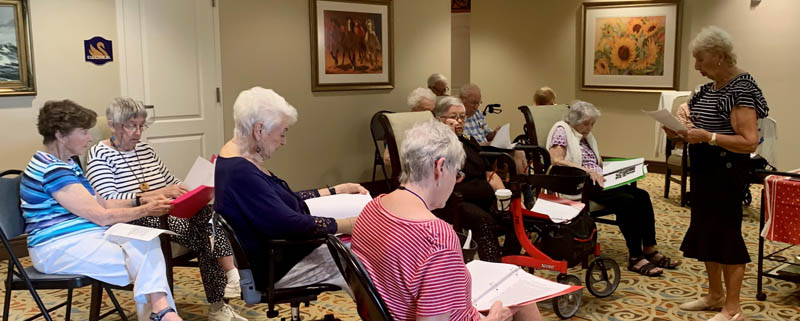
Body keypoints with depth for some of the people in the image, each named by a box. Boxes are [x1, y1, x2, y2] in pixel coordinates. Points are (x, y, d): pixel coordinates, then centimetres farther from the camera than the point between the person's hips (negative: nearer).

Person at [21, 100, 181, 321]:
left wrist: (141, 201, 5)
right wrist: (146, 210, -8)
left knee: (148, 242, -18)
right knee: (144, 262, -20)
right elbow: (101, 216, -19)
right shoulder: (52, 170, -18)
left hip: (86, 237, 8)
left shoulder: (67, 164, 15)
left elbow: (98, 203, 16)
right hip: (60, 247, -8)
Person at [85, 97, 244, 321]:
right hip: (133, 223, -6)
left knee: (209, 214, -25)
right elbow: (108, 202, -18)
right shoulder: (99, 155, -3)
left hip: (167, 214, 6)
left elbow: (172, 183, 24)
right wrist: (158, 193, -27)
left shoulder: (145, 149, 18)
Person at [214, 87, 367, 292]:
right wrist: (348, 225, -21)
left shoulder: (239, 157, 6)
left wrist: (337, 191, 13)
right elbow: (290, 224, -28)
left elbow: (288, 201, 16)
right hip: (276, 269, -10)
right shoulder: (240, 173, -26)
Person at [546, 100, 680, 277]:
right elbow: (556, 160, -18)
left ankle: (650, 251, -10)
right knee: (627, 201, -27)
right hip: (577, 186, -9)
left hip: (597, 182, 9)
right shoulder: (561, 131, -3)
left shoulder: (586, 135, 23)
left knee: (642, 195, -12)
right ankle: (635, 258, -24)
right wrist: (586, 170, -24)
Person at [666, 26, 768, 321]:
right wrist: (682, 131, -1)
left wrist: (708, 137, -30)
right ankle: (715, 294, 31)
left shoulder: (741, 90, -18)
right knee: (704, 230, 15)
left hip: (726, 172, -9)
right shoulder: (710, 87, 9)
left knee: (725, 233, -1)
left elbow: (750, 142, -23)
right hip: (703, 169, 9)